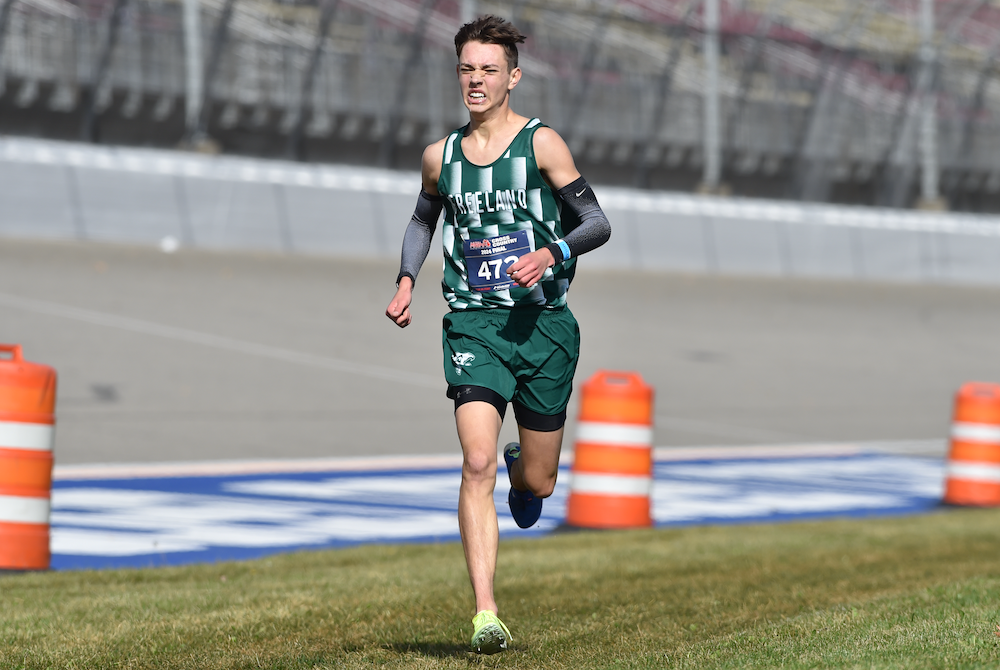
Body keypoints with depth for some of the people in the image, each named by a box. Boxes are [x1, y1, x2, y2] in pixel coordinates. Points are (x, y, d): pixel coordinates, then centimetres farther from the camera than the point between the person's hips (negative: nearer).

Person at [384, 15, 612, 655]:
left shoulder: (542, 143, -2)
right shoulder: (440, 156, 9)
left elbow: (597, 223, -2)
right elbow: (424, 219, 28)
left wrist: (550, 254, -20)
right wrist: (407, 280, 11)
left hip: (544, 321, -1)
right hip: (473, 321, 1)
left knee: (537, 483, 7)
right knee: (478, 465, -18)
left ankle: (521, 469, 48)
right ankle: (486, 616, -21)